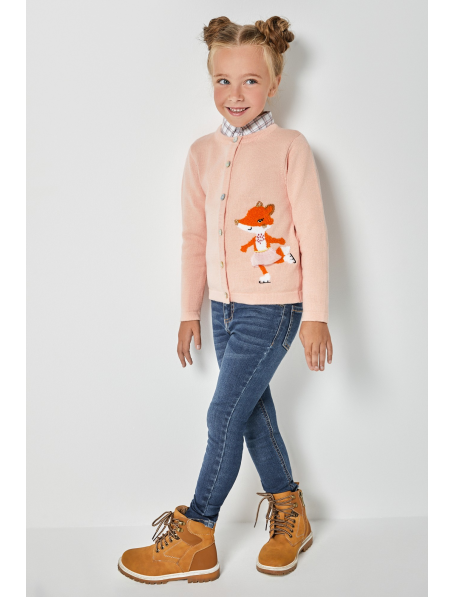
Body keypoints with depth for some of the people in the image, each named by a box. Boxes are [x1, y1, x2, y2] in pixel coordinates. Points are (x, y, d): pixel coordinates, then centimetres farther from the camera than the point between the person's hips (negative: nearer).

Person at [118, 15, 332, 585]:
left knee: (224, 414, -5)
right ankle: (290, 517, 30)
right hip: (224, 306, 6)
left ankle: (195, 539, 9)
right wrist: (189, 311, 13)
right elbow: (195, 237, 12)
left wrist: (315, 314, -12)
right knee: (253, 413, 13)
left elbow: (312, 233, -9)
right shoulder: (201, 153, 8)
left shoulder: (290, 147, -7)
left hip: (272, 307, -6)